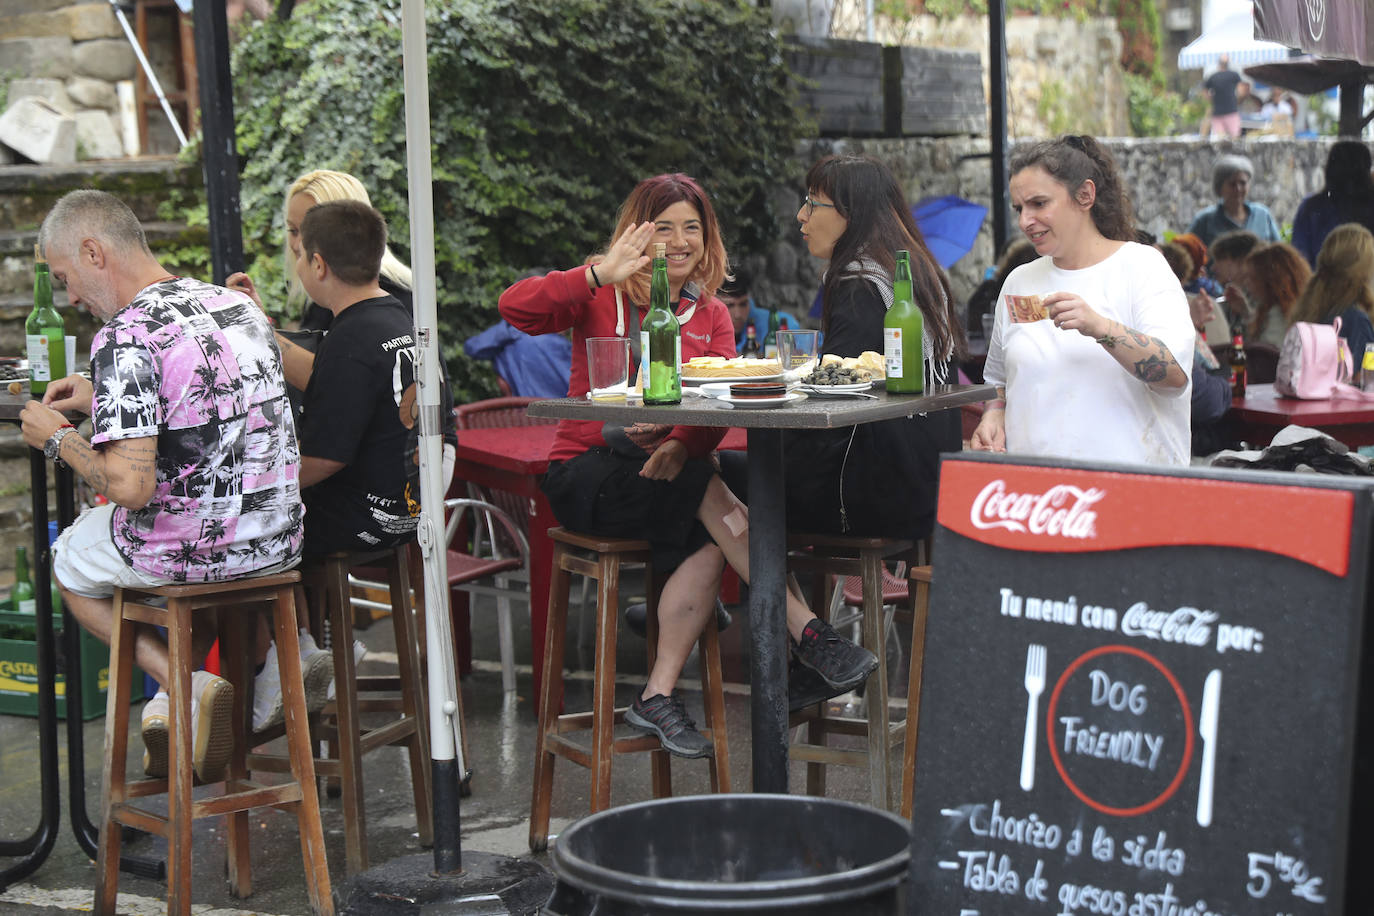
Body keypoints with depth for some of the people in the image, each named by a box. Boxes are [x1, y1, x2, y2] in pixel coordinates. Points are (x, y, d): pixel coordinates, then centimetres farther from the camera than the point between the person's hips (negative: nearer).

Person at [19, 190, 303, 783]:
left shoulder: (125, 338, -19)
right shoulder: (240, 306, 5)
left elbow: (130, 487, -25)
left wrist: (58, 438, -7)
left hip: (187, 551, -6)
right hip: (279, 546, 6)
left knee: (68, 561, 26)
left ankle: (183, 684, 6)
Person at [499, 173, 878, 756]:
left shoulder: (711, 316, 12)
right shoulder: (603, 296, 2)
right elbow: (515, 308, -18)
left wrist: (681, 444, -27)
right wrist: (599, 274, -30)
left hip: (664, 469, 4)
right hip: (586, 474, -4)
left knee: (707, 542, -29)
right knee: (709, 494, -30)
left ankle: (659, 696, -20)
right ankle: (806, 632, -33)